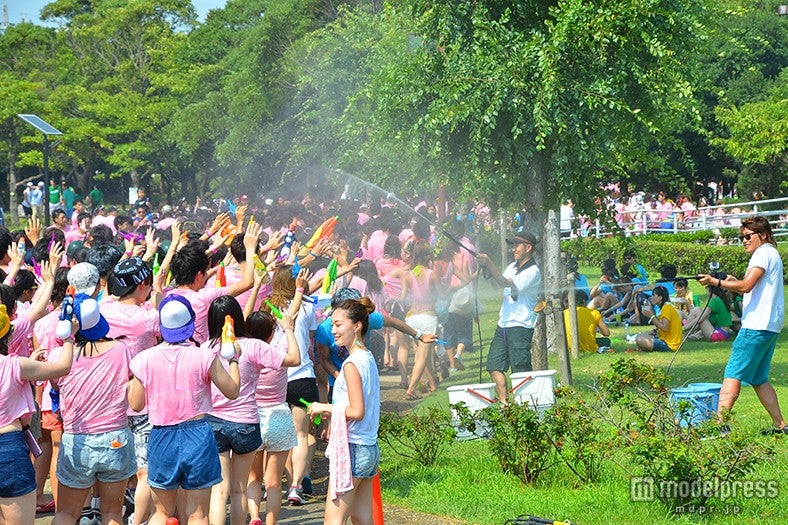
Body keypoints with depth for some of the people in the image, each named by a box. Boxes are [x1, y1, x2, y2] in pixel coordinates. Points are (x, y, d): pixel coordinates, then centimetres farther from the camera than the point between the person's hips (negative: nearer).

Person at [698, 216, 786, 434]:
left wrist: (716, 282, -18)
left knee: (733, 374, -13)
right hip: (770, 326, 10)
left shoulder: (764, 253, -8)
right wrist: (734, 282, 10)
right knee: (758, 379, 14)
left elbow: (746, 286, -20)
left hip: (757, 325, -10)